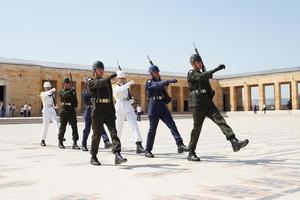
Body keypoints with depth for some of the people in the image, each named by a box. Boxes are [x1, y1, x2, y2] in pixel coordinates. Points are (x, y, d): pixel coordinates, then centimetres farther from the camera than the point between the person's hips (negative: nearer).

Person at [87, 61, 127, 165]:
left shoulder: (107, 81, 19)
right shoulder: (90, 81, 4)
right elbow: (99, 83, -20)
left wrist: (113, 112, 15)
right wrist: (110, 77, -34)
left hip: (108, 110, 4)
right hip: (97, 110, -4)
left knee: (114, 132, -11)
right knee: (97, 134, 2)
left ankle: (117, 155, -21)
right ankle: (93, 157, 16)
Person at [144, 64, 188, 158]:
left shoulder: (159, 81, 17)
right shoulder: (149, 82, -5)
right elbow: (158, 85, -27)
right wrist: (169, 81, -38)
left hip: (162, 105, 6)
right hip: (154, 105, -6)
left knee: (172, 124, -9)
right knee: (152, 129, -2)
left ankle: (180, 144, -16)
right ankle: (148, 151, 9)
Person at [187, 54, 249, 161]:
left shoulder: (202, 73, 24)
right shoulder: (191, 74, -2)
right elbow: (202, 77, -24)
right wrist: (216, 69, -29)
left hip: (208, 103, 7)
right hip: (197, 104, -7)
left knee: (220, 120, -12)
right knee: (197, 127, -3)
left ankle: (234, 142, -25)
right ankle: (191, 153, 7)